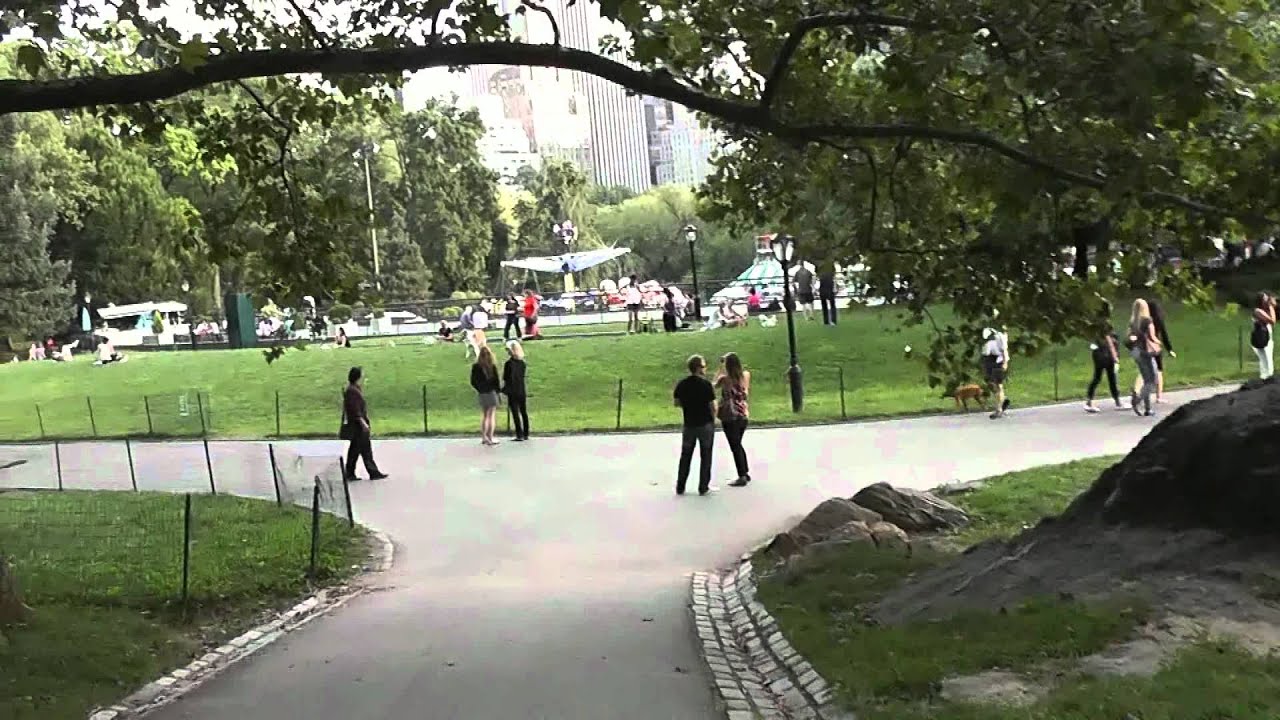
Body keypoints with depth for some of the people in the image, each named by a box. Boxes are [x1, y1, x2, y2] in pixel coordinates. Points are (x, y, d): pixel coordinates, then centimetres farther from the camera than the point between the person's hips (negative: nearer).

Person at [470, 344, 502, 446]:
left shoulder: (475, 367, -2)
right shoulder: (492, 366, -13)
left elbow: (473, 381, 2)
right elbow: (496, 380, -9)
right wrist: (498, 388, 7)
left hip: (481, 393, 4)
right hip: (491, 392, -4)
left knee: (484, 416, 16)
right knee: (491, 416, 1)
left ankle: (484, 437, 16)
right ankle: (489, 438, -3)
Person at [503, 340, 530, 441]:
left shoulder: (509, 364, -15)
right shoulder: (522, 363, 4)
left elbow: (507, 379, -14)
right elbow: (522, 376, 9)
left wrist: (504, 390, -3)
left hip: (513, 392, -6)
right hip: (522, 391, 6)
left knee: (515, 414, -2)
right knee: (524, 413, 13)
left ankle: (519, 435, -3)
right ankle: (526, 434, 18)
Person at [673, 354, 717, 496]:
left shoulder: (681, 384, -2)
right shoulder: (706, 384, -15)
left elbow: (677, 403, 5)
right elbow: (713, 406, -15)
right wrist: (713, 418, 3)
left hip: (689, 424, 4)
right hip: (706, 424, -4)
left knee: (685, 455, 13)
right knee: (705, 455, 8)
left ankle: (680, 487, 14)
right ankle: (703, 487, 9)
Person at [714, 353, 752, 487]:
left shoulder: (725, 379, -13)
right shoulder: (746, 375, -1)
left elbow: (714, 385, 5)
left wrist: (720, 369, 8)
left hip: (730, 417, -5)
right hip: (743, 415, 5)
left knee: (735, 447, 1)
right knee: (738, 445, 22)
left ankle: (742, 477, 0)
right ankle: (746, 473, 27)